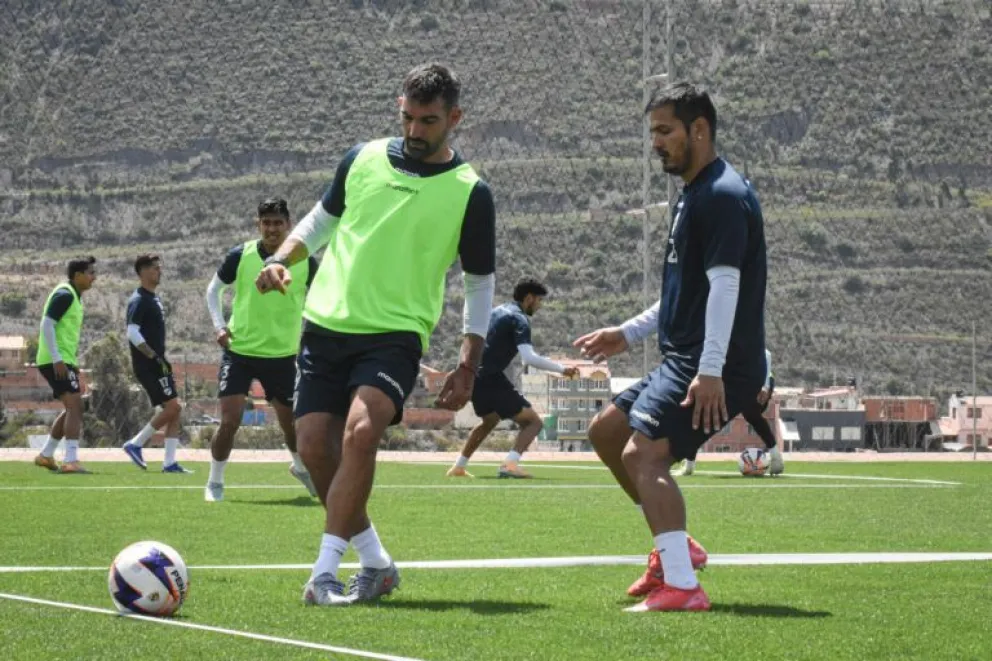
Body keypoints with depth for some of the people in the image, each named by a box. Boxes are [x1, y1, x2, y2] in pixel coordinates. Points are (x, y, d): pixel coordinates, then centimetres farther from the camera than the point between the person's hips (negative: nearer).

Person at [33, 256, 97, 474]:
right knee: (75, 406, -15)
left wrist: (72, 364, 24)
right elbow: (47, 325, -20)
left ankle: (46, 455, 24)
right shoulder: (64, 295, -12)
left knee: (72, 409, 16)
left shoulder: (73, 296, 18)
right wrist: (57, 360, -24)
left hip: (62, 361, 10)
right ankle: (70, 461, -19)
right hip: (56, 361, -10)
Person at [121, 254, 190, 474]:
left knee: (174, 410, 4)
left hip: (157, 363, 9)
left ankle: (169, 462, 4)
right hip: (147, 365, -9)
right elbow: (132, 333, -21)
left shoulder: (154, 299, 18)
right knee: (172, 407, -13)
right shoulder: (139, 300, -12)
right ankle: (135, 444, -4)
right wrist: (154, 357, -22)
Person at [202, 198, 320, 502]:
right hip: (239, 350, -1)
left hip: (282, 354, 1)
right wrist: (219, 325, -5)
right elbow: (213, 289, 8)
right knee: (229, 421, -10)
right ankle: (214, 482, 8)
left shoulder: (305, 262, -5)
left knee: (292, 423, 10)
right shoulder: (240, 256, -7)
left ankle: (301, 467, 41)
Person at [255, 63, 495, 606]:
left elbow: (481, 282, 6)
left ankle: (325, 571, -23)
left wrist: (468, 365, -2)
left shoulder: (470, 192, -1)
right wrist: (282, 260, 4)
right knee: (314, 447, -3)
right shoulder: (363, 159, 7)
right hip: (326, 324, 4)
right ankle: (376, 565, 16)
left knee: (361, 432, -27)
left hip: (395, 335, -4)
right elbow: (323, 217, 22)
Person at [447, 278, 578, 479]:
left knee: (490, 420, 34)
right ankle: (510, 464, -28)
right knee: (532, 421, -7)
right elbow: (529, 358, -23)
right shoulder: (519, 319, -10)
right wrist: (562, 369, -19)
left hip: (474, 377, 9)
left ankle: (459, 467, 34)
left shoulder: (498, 311, 18)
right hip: (490, 378, -9)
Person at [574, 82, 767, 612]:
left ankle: (682, 587, -25)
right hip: (682, 361, 11)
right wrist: (628, 334, 27)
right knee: (605, 430, 17)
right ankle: (675, 548, 20)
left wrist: (711, 370, -29)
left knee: (642, 452, -20)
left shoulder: (722, 195, -14)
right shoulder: (694, 194, 19)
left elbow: (724, 283, -23)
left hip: (712, 369, -11)